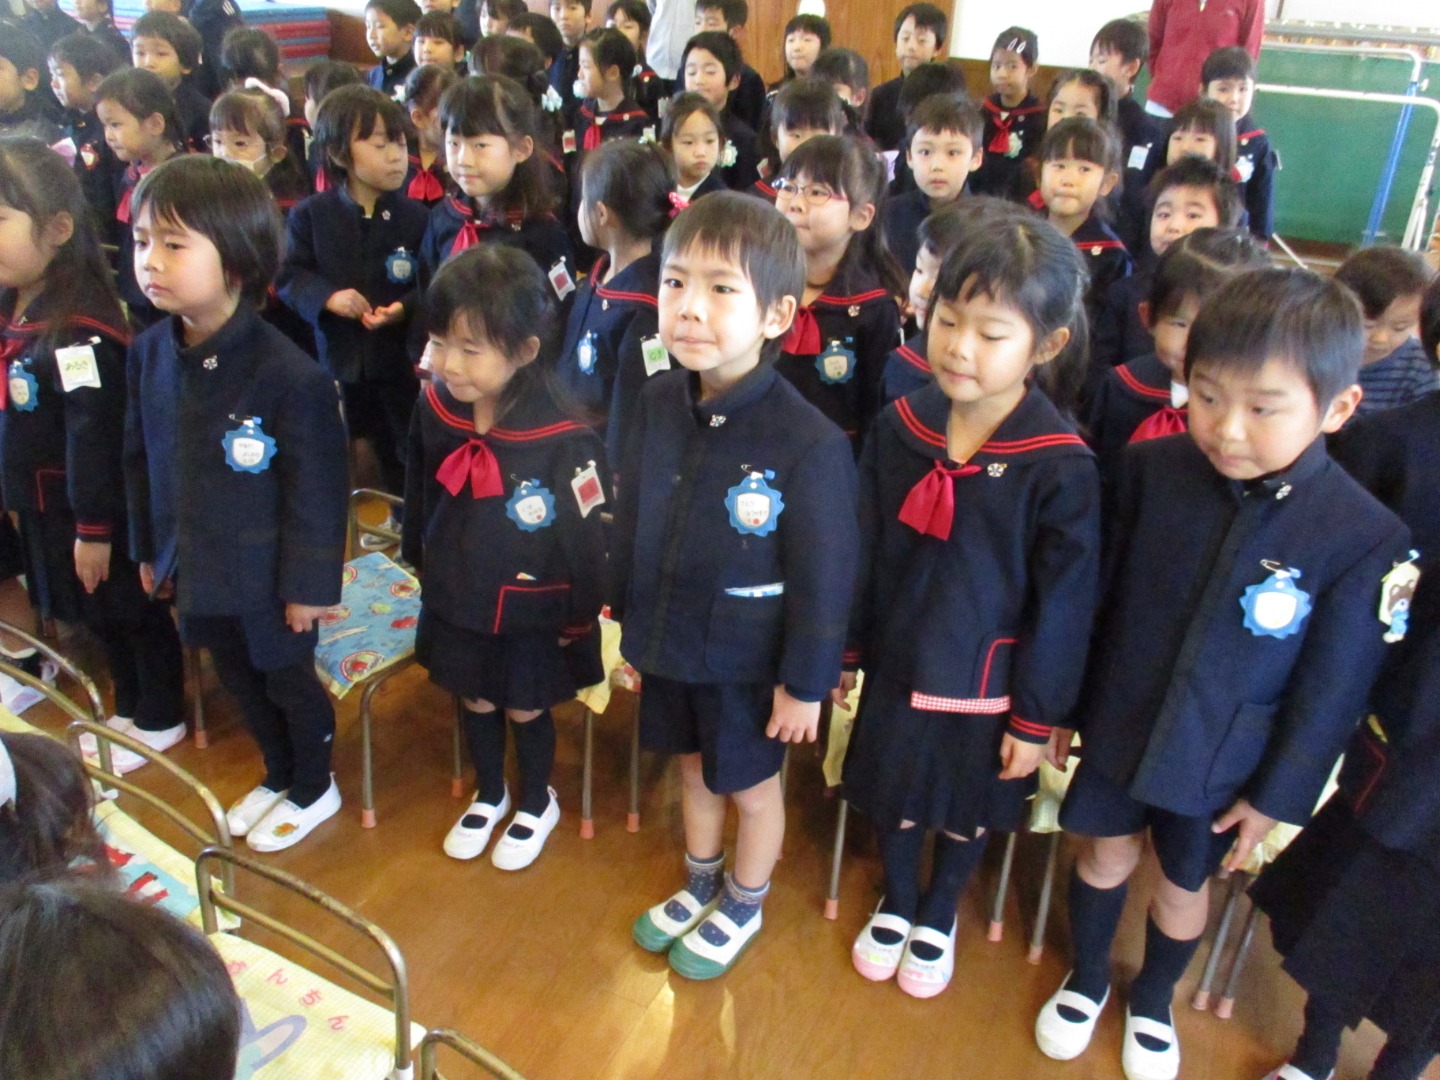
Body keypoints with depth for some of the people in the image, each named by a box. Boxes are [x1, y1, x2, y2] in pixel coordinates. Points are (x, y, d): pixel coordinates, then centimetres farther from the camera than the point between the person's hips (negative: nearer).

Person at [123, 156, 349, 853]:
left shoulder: (289, 373, -26)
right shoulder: (149, 352, -6)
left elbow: (316, 489, -18)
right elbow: (139, 459, 6)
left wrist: (310, 583, -13)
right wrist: (149, 549, 12)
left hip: (268, 573, -6)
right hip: (199, 567, 6)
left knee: (288, 680, 15)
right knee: (237, 677, 24)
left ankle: (313, 789, 40)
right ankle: (278, 775, 49)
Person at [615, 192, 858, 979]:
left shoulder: (808, 442, -27)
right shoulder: (658, 402, -10)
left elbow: (823, 581, -18)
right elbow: (630, 521, 3)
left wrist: (806, 681, -12)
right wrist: (628, 619, 10)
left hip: (748, 662, -5)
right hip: (667, 642, 5)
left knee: (750, 785, 19)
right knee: (694, 767, 26)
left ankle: (743, 906, 47)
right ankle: (700, 884, 53)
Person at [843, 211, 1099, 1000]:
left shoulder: (1061, 467, -22)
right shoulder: (899, 427, -11)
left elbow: (1065, 603, -14)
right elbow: (863, 550, 0)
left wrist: (1037, 717, -8)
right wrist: (847, 651, 7)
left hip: (988, 679, -3)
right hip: (897, 661, 3)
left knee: (969, 810, 21)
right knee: (890, 793, 22)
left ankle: (938, 916, 49)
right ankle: (895, 902, 50)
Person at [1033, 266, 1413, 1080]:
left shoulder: (1366, 537, -22)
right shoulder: (1151, 468, -17)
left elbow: (1330, 691, -11)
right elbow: (1099, 597, -3)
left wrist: (1279, 795, -4)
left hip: (1224, 762, -1)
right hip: (1118, 726, 1)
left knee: (1184, 886, 20)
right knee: (1107, 854, 20)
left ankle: (1152, 1003, 49)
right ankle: (1087, 981, 48)